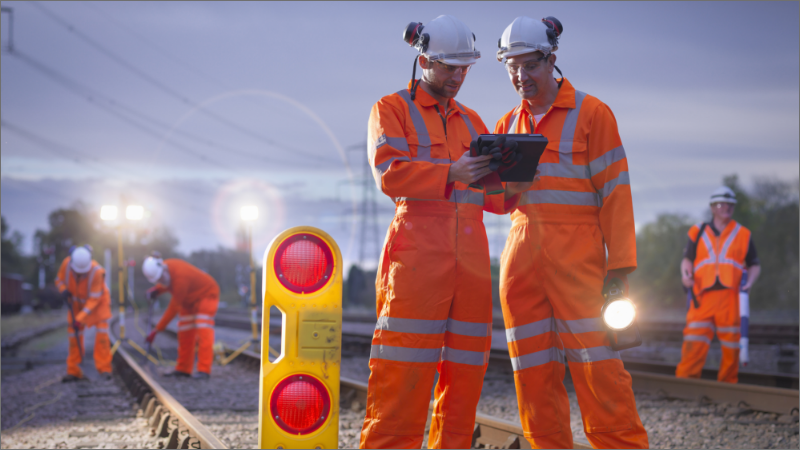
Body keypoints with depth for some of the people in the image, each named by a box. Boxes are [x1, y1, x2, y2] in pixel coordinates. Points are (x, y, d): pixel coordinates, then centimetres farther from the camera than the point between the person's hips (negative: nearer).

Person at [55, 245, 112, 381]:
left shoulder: (96, 271, -35)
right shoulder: (66, 263, -25)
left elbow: (94, 298, -32)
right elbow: (59, 280, -6)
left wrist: (80, 318, -36)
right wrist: (64, 290, -29)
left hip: (97, 301, -3)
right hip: (76, 302, 4)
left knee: (102, 333, -16)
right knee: (74, 335, 0)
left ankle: (104, 369, -10)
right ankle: (73, 371, 6)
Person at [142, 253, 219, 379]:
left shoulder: (180, 278, -38)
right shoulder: (161, 269, -15)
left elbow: (173, 307, -32)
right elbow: (165, 284, 9)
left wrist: (157, 330, -28)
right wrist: (156, 290, -15)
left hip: (207, 294, -8)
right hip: (190, 299, 8)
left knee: (203, 330, -21)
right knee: (185, 332, 3)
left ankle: (204, 370, -27)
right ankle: (183, 369, 9)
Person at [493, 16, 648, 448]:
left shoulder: (590, 113, 2)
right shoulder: (508, 124, 18)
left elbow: (614, 191, -3)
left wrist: (620, 264, -10)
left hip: (575, 253, -5)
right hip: (521, 253, 5)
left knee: (594, 361, -11)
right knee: (533, 370, 2)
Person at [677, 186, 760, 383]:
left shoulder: (743, 235, 16)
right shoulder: (698, 233, 16)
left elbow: (754, 265, 17)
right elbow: (687, 258, 16)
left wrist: (750, 281, -3)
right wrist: (686, 273, -6)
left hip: (731, 296, 1)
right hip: (703, 297, -1)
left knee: (731, 346, 0)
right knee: (694, 343, -11)